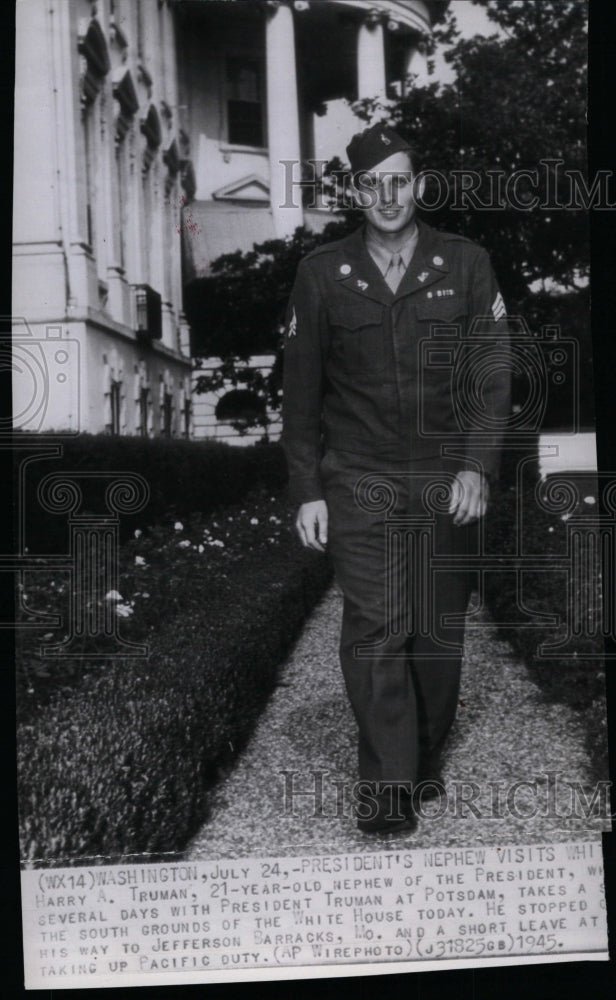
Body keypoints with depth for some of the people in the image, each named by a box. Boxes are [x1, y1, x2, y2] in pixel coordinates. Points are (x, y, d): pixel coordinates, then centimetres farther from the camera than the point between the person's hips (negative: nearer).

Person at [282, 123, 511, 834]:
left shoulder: (466, 264, 6)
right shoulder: (322, 274, 5)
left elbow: (491, 373, 3)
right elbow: (300, 390, 7)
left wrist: (477, 466, -9)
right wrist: (306, 491, 2)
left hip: (448, 480, 1)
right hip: (359, 482, -1)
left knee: (439, 629, 6)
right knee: (376, 627, -10)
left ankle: (425, 762, 23)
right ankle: (387, 784, -5)